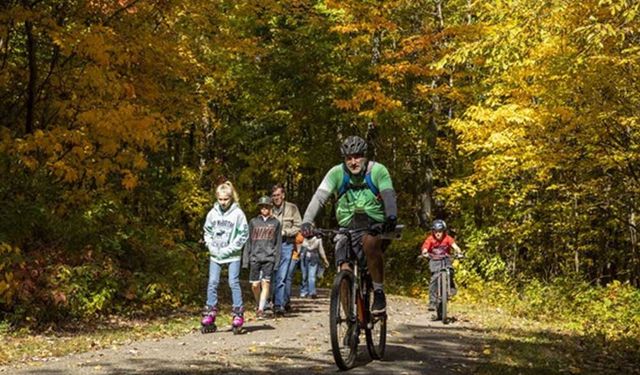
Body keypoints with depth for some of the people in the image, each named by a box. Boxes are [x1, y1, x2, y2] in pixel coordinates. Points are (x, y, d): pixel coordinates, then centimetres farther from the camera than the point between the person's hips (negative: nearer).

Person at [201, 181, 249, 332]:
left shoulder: (238, 213, -7)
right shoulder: (213, 213, 3)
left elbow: (243, 234, -7)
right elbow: (207, 231, 12)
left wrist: (229, 249, -12)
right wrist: (211, 246, -3)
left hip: (233, 255, -3)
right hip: (215, 255, 3)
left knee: (234, 283, -4)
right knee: (212, 283, 2)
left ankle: (238, 313, 3)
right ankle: (210, 313, 9)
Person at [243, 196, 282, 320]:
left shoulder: (275, 223, 8)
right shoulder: (253, 222, 9)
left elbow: (278, 243, 7)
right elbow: (248, 242, 9)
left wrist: (277, 260, 0)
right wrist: (245, 260, 3)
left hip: (269, 258, -1)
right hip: (255, 257, 1)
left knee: (265, 283, -11)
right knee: (255, 285, 1)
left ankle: (261, 309, -10)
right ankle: (259, 305, 24)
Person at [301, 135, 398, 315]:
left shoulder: (378, 170, -9)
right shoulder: (337, 172, -7)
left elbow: (389, 195, -22)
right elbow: (319, 197, -17)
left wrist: (392, 217, -44)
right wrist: (307, 221, -33)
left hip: (376, 226, -2)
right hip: (348, 228, 2)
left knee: (370, 243, -35)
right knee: (345, 272, -14)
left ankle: (379, 292, -20)